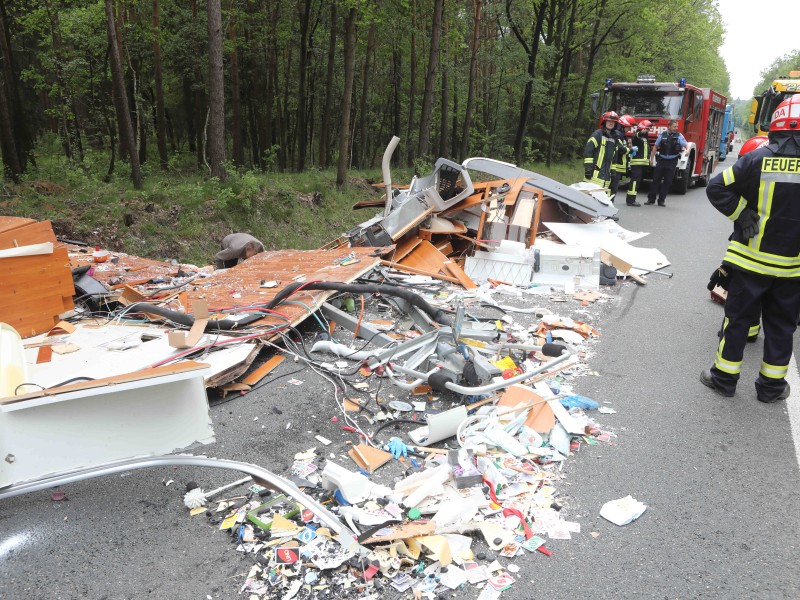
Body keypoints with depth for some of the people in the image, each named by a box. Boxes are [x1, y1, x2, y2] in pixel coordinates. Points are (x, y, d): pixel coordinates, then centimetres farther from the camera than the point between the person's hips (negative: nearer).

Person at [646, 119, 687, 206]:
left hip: (672, 162, -1)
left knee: (667, 182, 2)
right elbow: (655, 147, 9)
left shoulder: (679, 135, -1)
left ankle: (661, 200, 9)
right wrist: (652, 159, 6)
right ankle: (651, 198, 10)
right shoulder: (662, 135, 2)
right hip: (661, 160, 1)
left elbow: (685, 145, -5)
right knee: (656, 180, 3)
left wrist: (686, 149, -28)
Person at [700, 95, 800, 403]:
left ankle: (724, 377, 18)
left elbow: (717, 189, -12)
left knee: (738, 319, 10)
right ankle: (771, 386, 22)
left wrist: (743, 215, -5)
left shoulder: (758, 158, -10)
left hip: (751, 259, -1)